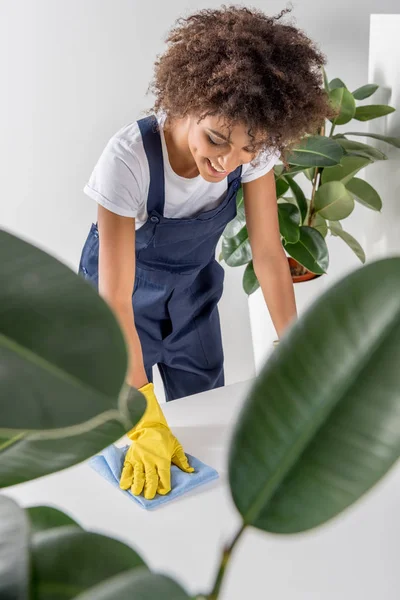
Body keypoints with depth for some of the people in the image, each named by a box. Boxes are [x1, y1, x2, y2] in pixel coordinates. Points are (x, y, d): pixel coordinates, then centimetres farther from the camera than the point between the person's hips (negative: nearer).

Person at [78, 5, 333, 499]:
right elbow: (115, 300, -36)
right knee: (122, 425, 4)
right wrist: (146, 418, -38)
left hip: (193, 286, 4)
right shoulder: (130, 157, -38)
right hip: (125, 288, -3)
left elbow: (268, 254, -15)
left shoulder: (254, 149, -26)